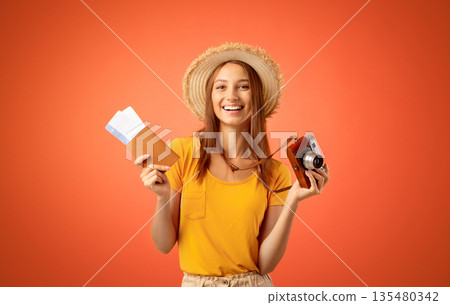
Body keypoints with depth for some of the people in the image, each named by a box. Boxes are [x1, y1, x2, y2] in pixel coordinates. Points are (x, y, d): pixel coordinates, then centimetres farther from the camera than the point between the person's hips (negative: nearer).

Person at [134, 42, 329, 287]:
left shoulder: (275, 172, -8)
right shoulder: (182, 151, -10)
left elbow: (266, 264, -10)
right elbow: (164, 245, -6)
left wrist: (293, 201, -18)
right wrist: (163, 197, -22)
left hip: (253, 284, 0)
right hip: (195, 283, 0)